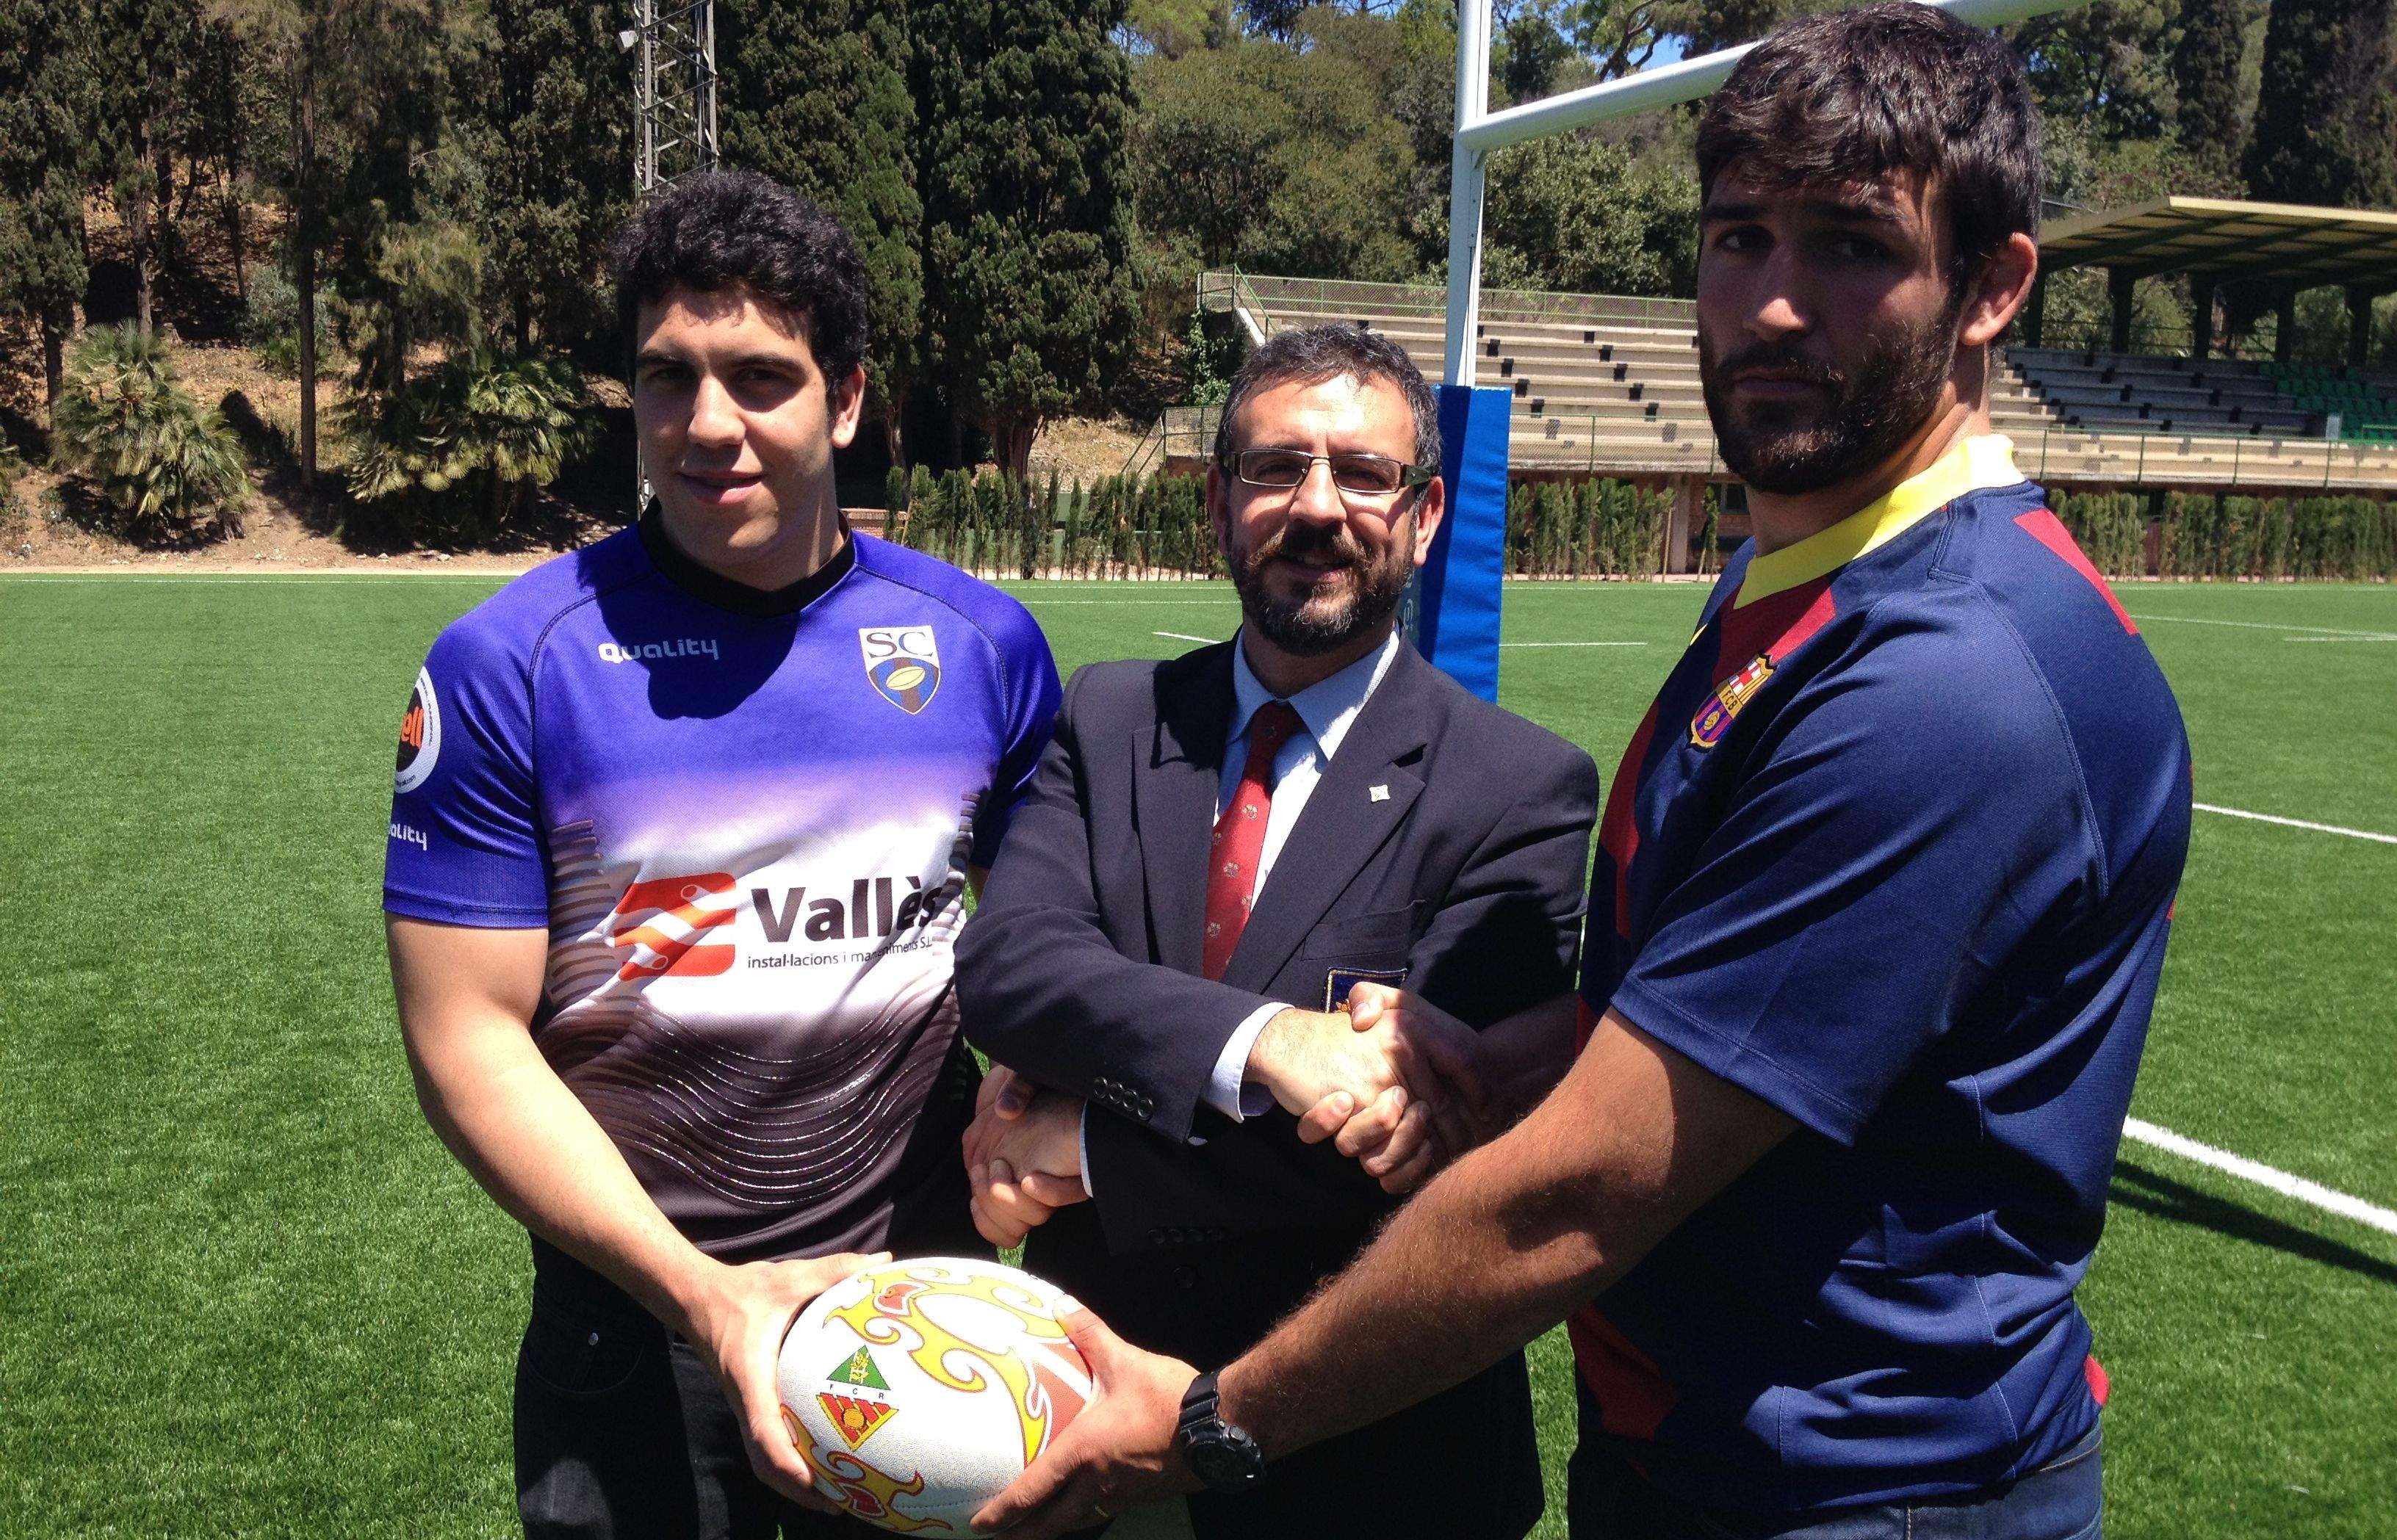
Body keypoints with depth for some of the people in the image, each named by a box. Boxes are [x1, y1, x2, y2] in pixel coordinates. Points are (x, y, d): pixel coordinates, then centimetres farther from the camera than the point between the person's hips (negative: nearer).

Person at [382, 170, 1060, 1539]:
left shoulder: (985, 643, -4)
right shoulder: (511, 665, -12)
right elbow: (469, 1035, -11)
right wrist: (703, 1296, -18)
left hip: (927, 1285, 3)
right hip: (635, 1304, -2)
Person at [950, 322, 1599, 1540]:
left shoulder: (1523, 792, -13)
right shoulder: (1110, 721, -1)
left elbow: (1446, 1133, -22)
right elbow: (1000, 965, -15)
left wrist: (1084, 1150, -18)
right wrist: (1264, 1042, -31)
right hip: (1095, 1389, 3)